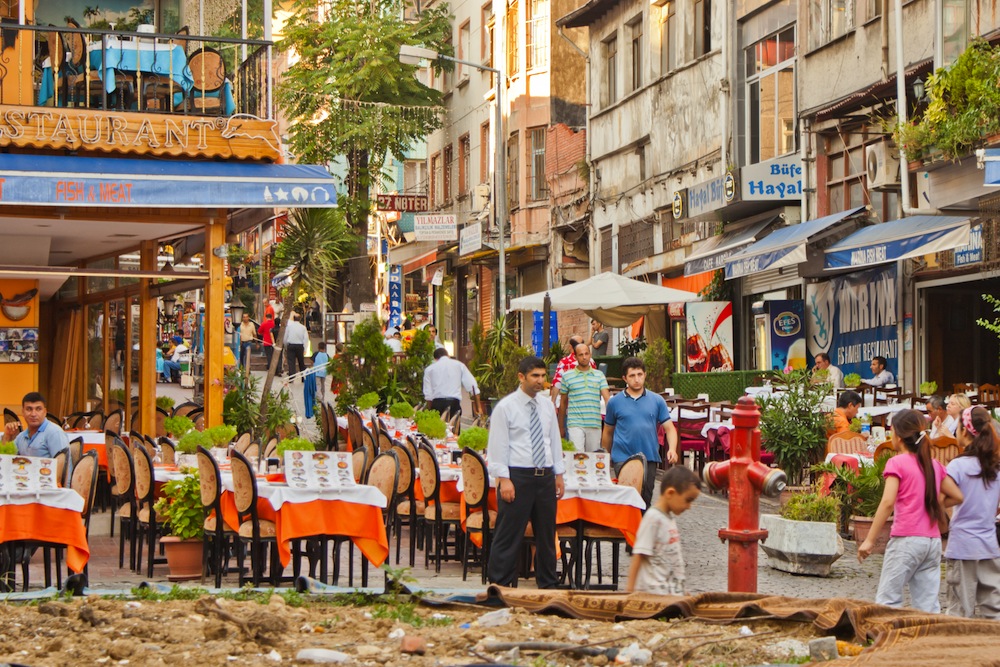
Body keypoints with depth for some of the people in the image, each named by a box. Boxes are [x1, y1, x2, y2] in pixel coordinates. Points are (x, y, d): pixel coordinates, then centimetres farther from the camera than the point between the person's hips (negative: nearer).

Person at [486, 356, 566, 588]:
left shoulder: (547, 406, 12)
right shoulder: (505, 407, -5)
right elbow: (497, 446, -8)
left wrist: (559, 475, 14)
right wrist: (504, 480, -14)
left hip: (546, 476, 6)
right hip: (518, 476, -6)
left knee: (547, 534, 12)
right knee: (509, 534, -4)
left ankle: (547, 584, 22)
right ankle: (500, 584, 3)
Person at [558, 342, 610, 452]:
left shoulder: (599, 375, 10)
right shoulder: (567, 376, 6)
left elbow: (607, 397, 1)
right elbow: (563, 403, 11)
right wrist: (561, 427, 12)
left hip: (595, 425, 2)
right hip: (575, 425, -2)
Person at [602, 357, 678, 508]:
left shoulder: (657, 400, 6)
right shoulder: (615, 402, 5)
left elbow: (669, 428, 5)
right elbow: (608, 432, 15)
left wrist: (672, 449, -12)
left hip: (649, 457, 2)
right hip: (622, 458, -2)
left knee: (645, 500, 9)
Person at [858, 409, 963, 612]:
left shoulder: (897, 463, -6)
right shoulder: (934, 465, 12)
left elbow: (888, 502, -16)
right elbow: (957, 496, 13)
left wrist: (869, 540, -16)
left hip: (906, 540, -6)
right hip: (933, 541, 6)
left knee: (888, 599, -2)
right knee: (928, 605, 5)